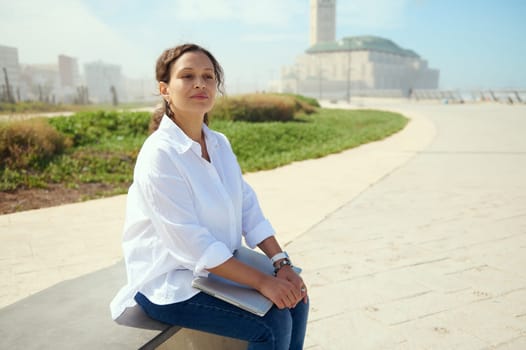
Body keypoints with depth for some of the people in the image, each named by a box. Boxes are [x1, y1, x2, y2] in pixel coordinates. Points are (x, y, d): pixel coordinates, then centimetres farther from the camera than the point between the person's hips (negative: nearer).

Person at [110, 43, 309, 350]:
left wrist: (282, 264, -11)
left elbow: (249, 208, 0)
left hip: (219, 267, 7)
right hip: (170, 284, -7)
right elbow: (191, 244, -26)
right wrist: (263, 282, -24)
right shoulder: (160, 155, -22)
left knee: (295, 301, 0)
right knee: (271, 324, -16)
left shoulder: (220, 144, 2)